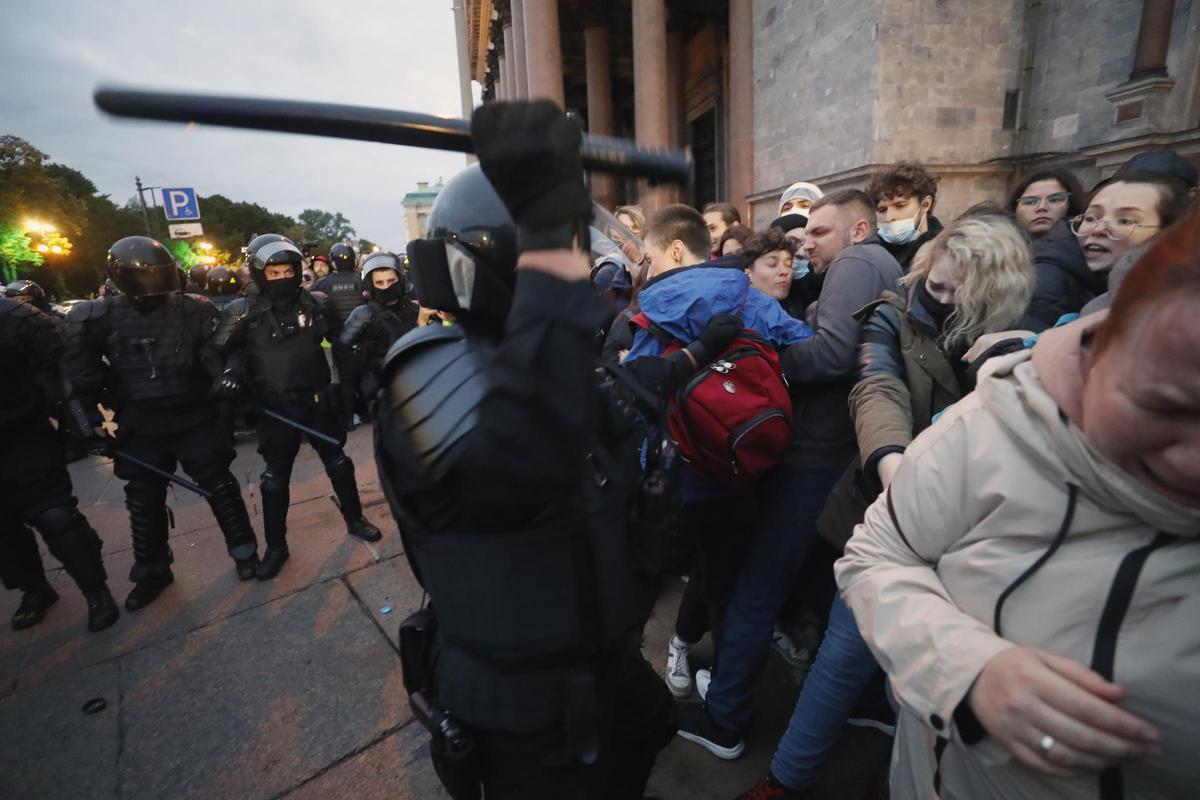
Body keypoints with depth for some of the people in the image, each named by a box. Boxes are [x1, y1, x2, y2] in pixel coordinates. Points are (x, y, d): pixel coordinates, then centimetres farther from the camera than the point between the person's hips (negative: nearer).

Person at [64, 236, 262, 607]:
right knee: (144, 501, 14)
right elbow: (82, 373, 2)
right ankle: (152, 571, 32)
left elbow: (217, 356, -6)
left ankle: (244, 551, 22)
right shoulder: (98, 318, -3)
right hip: (141, 426, 3)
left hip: (194, 418, -2)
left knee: (219, 486, 5)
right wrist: (88, 417, -1)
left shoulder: (195, 310, -7)